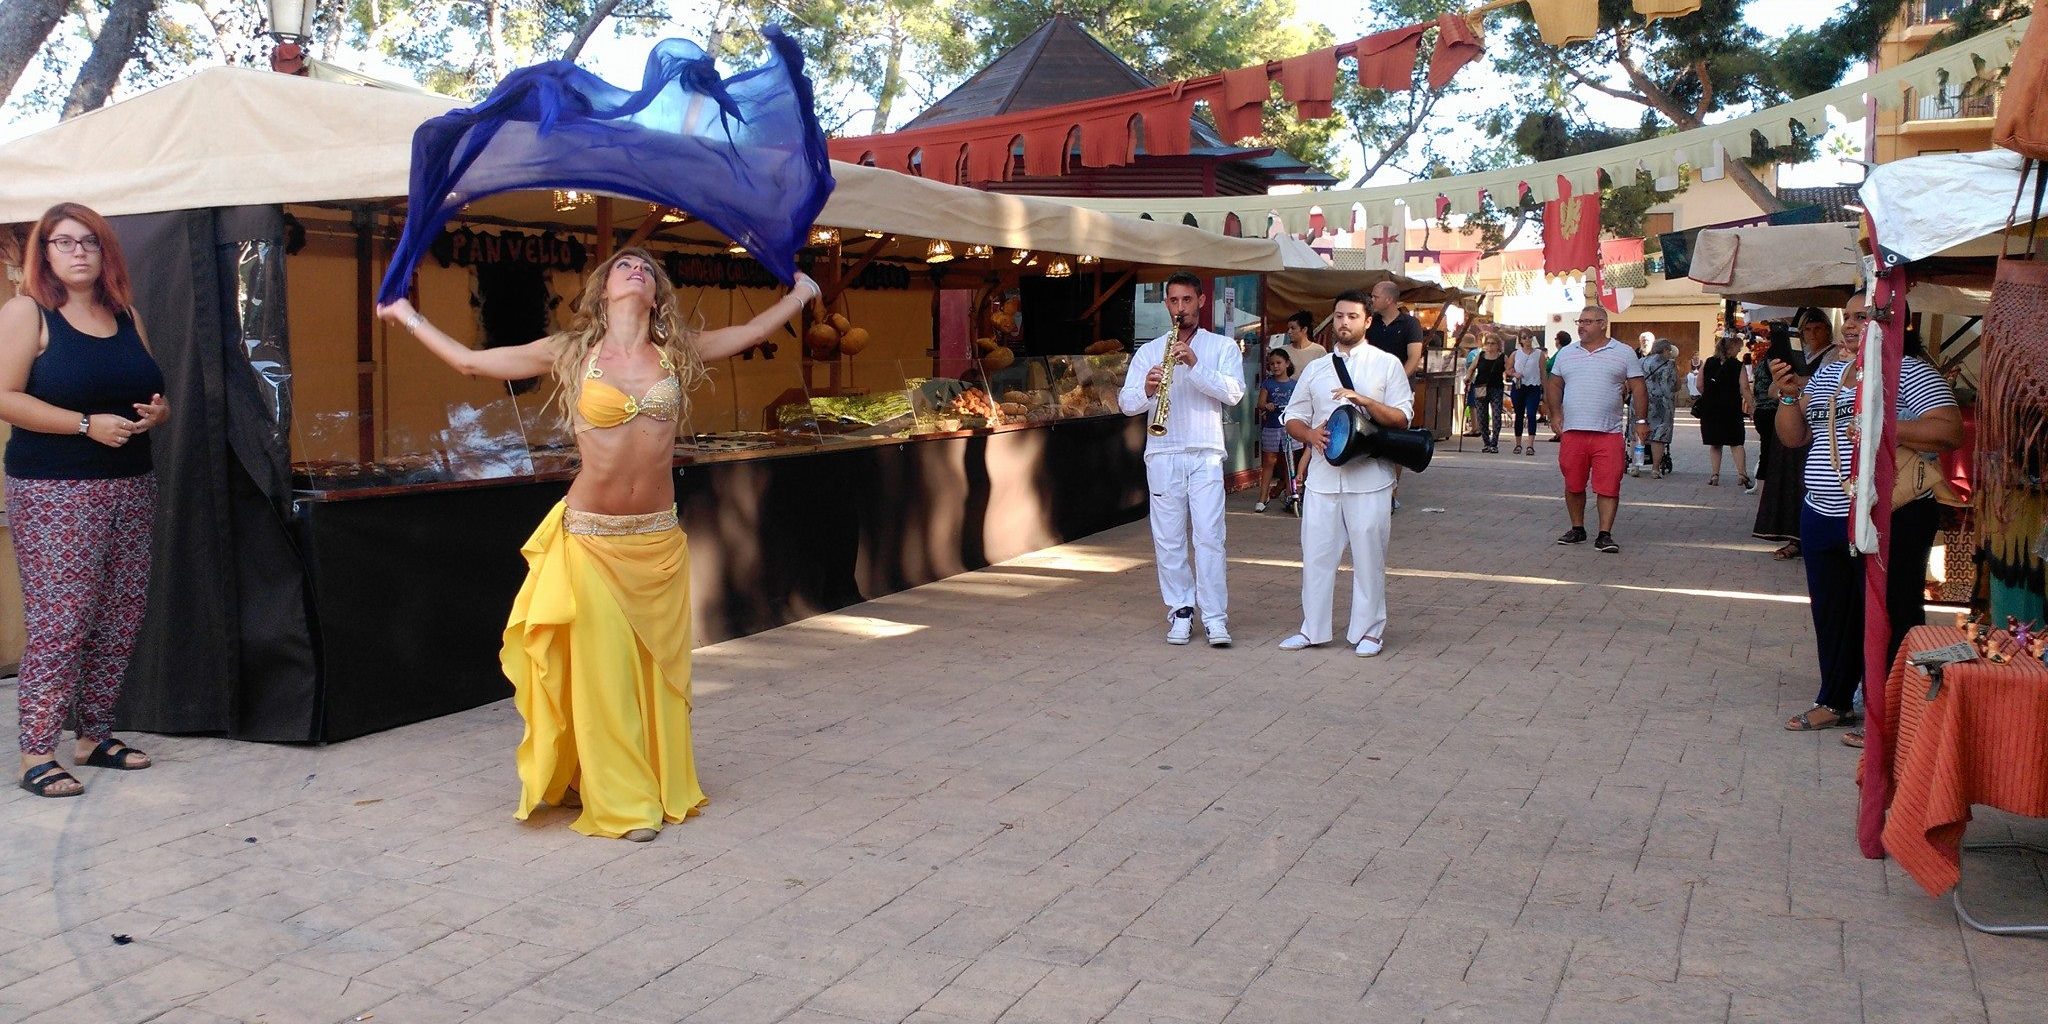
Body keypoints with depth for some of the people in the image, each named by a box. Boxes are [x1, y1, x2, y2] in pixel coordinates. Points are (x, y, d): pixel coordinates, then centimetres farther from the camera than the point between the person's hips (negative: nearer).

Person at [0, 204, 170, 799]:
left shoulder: (127, 317, 14)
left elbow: (150, 393, 23)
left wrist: (157, 411, 0)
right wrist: (88, 424, -19)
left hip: (131, 486, 6)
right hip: (55, 492, -6)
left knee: (120, 618, 6)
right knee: (58, 620, -8)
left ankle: (95, 736, 18)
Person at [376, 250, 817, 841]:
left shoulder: (678, 352, 4)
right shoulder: (570, 352, 0)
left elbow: (752, 331, 16)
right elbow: (471, 361, 7)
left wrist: (801, 293, 21)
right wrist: (410, 319, 13)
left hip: (659, 540, 2)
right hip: (592, 540, -2)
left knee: (659, 671, 8)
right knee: (604, 673, 1)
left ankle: (666, 788, 24)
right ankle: (620, 802, 13)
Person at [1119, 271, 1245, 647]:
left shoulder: (1222, 346, 8)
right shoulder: (1148, 351, 13)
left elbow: (1234, 393, -7)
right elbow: (1126, 402, 3)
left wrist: (1195, 364, -18)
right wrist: (1146, 389, -19)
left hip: (1205, 454, -2)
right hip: (1162, 456, 2)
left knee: (1209, 536, -7)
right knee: (1168, 539, 3)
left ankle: (1215, 617, -4)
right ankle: (1181, 611, 13)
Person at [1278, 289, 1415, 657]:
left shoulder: (1386, 364, 4)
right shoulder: (1315, 369, 14)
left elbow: (1402, 417, -2)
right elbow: (1293, 418, 15)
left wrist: (1364, 400, -17)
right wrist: (1310, 435, -7)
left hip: (1369, 477, -3)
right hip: (1322, 476, 3)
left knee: (1369, 555, 3)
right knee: (1316, 554, 5)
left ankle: (1369, 630, 14)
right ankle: (1313, 629, 15)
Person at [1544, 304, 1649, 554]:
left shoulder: (1624, 353, 5)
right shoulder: (1566, 353, 13)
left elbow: (1638, 389, 5)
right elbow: (1554, 385, 17)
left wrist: (1641, 421, -2)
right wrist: (1555, 414, 4)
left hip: (1609, 433, -3)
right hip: (1573, 431, 3)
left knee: (1609, 486, -6)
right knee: (1573, 485, 8)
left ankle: (1605, 535, -2)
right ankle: (1577, 529, 22)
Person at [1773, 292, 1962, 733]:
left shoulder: (1910, 372, -7)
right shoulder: (1826, 374, 13)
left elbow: (1951, 432, -17)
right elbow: (1794, 437, 13)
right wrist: (1790, 395, -4)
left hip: (1890, 519, -7)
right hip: (1824, 516, 7)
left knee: (1888, 619, 2)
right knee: (1832, 614, 15)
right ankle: (1835, 702, 28)